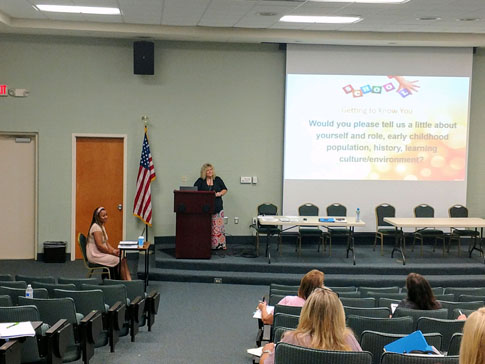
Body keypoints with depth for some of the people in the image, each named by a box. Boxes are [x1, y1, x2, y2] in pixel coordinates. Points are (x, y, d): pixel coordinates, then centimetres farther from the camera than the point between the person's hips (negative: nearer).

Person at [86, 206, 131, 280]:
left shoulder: (101, 226, 15)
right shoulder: (96, 227, -17)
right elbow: (99, 246, -21)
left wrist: (114, 250, -1)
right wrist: (112, 252, -14)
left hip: (101, 253, 9)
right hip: (96, 256, -9)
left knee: (123, 258, -9)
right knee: (121, 260, -16)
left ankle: (128, 280, -18)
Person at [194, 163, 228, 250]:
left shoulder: (218, 180, 12)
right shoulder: (200, 181, 7)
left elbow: (225, 189, 16)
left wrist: (220, 193, -4)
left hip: (217, 208, 1)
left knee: (218, 226, -3)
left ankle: (220, 244, 2)